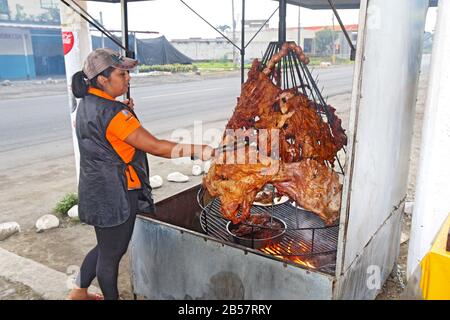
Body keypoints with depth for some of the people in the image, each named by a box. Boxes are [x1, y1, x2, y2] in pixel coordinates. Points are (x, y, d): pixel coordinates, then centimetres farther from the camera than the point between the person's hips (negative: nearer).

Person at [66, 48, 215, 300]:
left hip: (96, 191, 10)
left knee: (106, 247, 26)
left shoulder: (87, 104, 5)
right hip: (115, 194, -10)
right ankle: (111, 297, 31)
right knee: (112, 253, 10)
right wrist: (200, 151, -24)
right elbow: (155, 147, -27)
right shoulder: (112, 112, -25)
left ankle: (79, 292, 42)